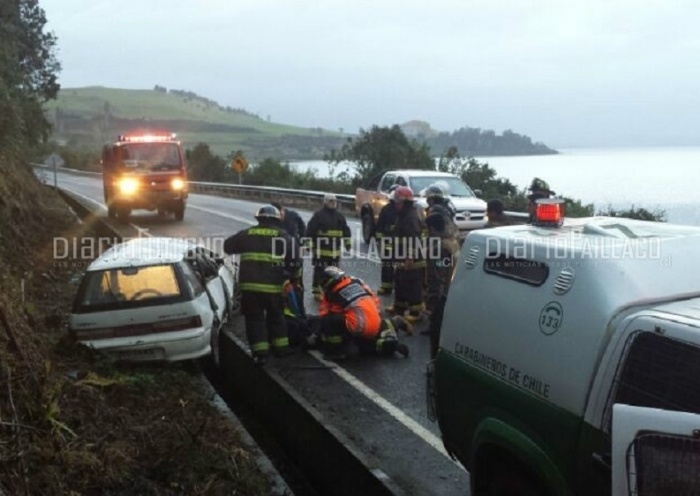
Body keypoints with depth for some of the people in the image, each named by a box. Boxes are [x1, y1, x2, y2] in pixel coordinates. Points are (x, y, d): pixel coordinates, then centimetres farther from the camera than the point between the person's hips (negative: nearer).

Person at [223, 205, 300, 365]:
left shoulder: (247, 234, 8)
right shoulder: (283, 236, 4)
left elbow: (227, 246, 17)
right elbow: (294, 259, -2)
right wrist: (287, 274, 14)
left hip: (249, 284, 0)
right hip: (273, 285, 0)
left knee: (254, 318, 7)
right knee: (276, 316, 19)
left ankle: (260, 352, 3)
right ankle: (281, 347, 25)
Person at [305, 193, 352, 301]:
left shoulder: (339, 216, 13)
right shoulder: (318, 215, -6)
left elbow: (346, 230, 21)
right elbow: (310, 231, -9)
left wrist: (347, 242, 15)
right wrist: (310, 244, -12)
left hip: (335, 250, 6)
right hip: (321, 249, -6)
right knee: (320, 271, -4)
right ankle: (317, 291, 3)